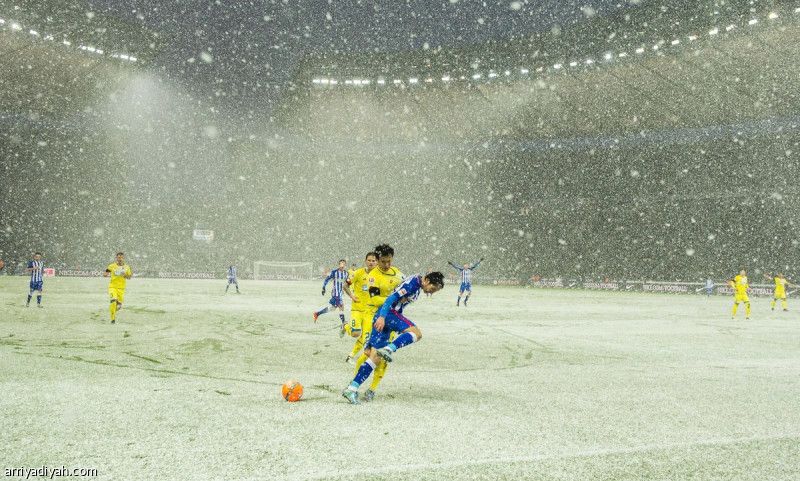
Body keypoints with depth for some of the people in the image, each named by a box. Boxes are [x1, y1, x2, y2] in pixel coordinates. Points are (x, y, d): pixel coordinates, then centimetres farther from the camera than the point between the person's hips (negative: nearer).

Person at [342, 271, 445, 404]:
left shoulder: (417, 287, 20)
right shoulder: (413, 282, -9)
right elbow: (393, 298, -19)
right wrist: (382, 317, -28)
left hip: (383, 317, 9)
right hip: (387, 313, -9)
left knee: (375, 357, 3)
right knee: (417, 333, -18)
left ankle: (352, 389, 0)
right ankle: (388, 350, -32)